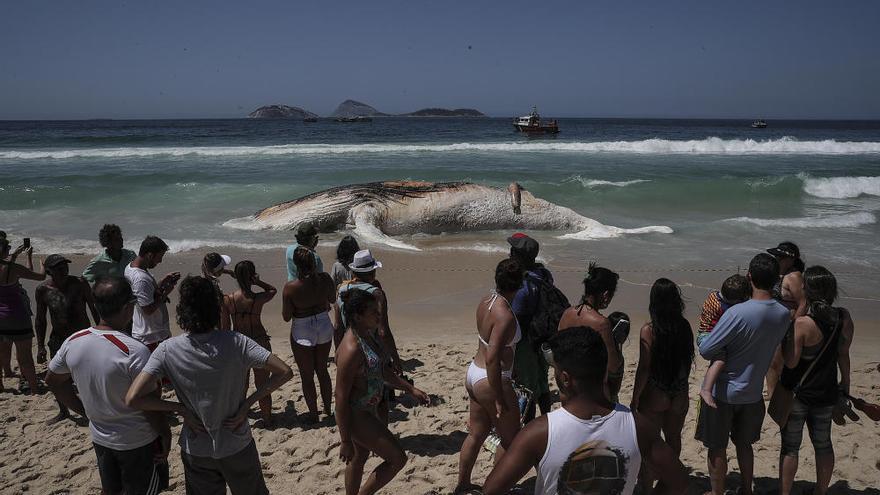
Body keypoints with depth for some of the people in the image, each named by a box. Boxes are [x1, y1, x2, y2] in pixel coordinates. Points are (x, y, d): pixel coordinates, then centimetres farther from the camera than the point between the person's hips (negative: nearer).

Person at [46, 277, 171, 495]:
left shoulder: (73, 342, -9)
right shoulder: (135, 351, -29)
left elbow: (53, 381, 8)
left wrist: (85, 410, 15)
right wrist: (165, 435, -8)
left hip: (100, 437, 6)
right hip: (138, 443, -5)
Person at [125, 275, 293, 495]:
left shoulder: (167, 350, -17)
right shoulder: (236, 342, -19)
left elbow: (132, 399, -21)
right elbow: (284, 372, -20)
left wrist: (180, 408, -10)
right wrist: (247, 404, -13)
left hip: (196, 452, 1)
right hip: (238, 447, -1)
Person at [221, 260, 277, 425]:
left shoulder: (227, 300, -13)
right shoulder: (258, 299, -16)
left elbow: (224, 328, -4)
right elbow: (273, 289, 8)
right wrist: (257, 282, -7)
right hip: (259, 342, -1)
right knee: (262, 383, 14)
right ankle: (267, 418, 28)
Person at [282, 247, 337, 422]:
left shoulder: (290, 287, -22)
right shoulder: (325, 279, -13)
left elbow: (286, 317, -13)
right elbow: (333, 299, 6)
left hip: (302, 332, -4)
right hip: (324, 326, 4)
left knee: (307, 376, 14)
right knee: (322, 370, 23)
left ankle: (313, 414, 25)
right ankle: (328, 409, 35)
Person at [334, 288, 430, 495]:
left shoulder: (371, 334, -1)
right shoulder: (352, 349, -30)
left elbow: (383, 370, 15)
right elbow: (341, 397, -25)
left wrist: (411, 389, 12)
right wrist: (346, 441, -20)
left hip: (370, 409, 9)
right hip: (356, 415, -9)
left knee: (359, 458, 24)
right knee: (397, 458, 0)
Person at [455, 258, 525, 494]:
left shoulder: (486, 301, 0)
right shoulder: (505, 316, -26)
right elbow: (492, 359, -29)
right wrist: (499, 399, -22)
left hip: (473, 374, 8)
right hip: (490, 381, -8)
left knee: (477, 433, 23)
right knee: (511, 439, 13)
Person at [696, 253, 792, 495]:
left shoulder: (737, 313, -27)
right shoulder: (784, 315, -9)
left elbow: (705, 350, -22)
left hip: (723, 392, -5)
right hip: (753, 392, 6)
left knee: (717, 448, 13)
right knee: (744, 444, 25)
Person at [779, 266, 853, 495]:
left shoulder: (802, 323, -25)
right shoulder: (844, 318, -8)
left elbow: (790, 362, -19)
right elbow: (843, 354, 4)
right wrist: (845, 385, 15)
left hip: (797, 393, -5)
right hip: (826, 394, 5)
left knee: (790, 446, 8)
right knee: (823, 444, 20)